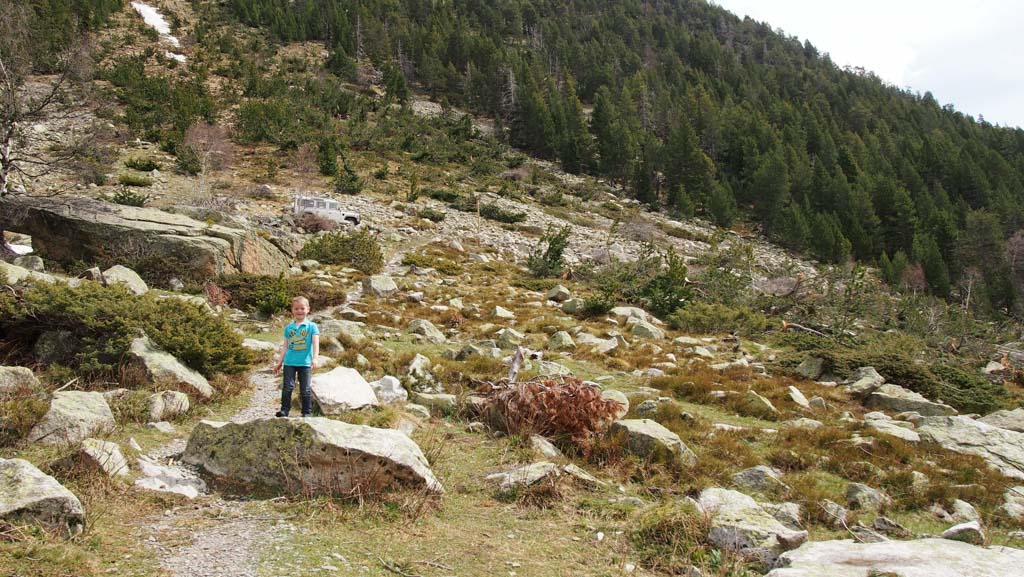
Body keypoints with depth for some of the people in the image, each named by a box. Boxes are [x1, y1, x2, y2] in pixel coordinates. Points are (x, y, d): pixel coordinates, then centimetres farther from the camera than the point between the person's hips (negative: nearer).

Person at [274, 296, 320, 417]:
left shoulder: (311, 326, -1)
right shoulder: (288, 327, 9)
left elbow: (315, 343, -10)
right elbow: (285, 346, 14)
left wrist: (315, 358, -24)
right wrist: (279, 362, 14)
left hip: (305, 363, -2)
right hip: (289, 362, 2)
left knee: (305, 389, 3)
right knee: (287, 387, -1)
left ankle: (306, 412, 11)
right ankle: (285, 409, 7)